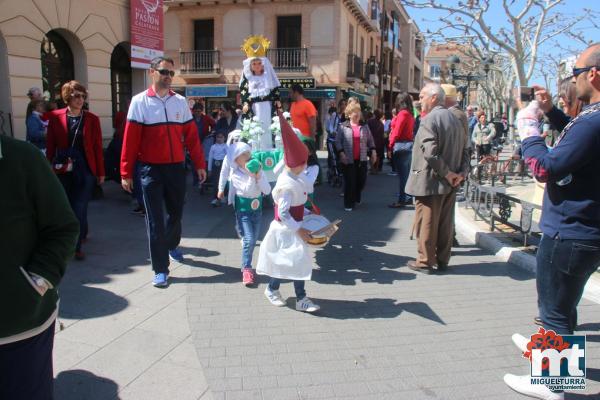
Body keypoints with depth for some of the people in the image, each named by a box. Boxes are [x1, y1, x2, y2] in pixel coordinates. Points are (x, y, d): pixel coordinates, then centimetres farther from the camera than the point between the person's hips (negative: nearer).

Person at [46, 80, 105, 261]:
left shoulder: (92, 119, 1)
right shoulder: (55, 117, 2)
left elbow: (98, 147, 2)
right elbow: (50, 145, 4)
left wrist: (101, 172, 2)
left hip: (85, 170, -1)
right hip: (63, 170, 2)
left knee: (80, 209, -3)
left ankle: (77, 246, 5)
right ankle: (81, 233, 33)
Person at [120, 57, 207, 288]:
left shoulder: (180, 102, 6)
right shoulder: (140, 102, -3)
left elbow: (191, 136, 6)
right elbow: (130, 139, -5)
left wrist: (200, 164, 3)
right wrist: (126, 173, -7)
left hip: (177, 167, 3)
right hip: (151, 169, -3)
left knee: (176, 212, 16)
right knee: (155, 219, 0)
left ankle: (171, 246, 45)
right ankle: (160, 269, 8)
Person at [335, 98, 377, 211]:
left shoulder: (364, 126, 7)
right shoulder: (343, 126, -2)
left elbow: (370, 140, 12)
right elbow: (338, 141, -3)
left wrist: (373, 151, 1)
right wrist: (341, 153, -13)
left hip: (362, 159, 3)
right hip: (348, 159, -3)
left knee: (362, 180, 8)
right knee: (349, 181, -2)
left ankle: (357, 198, 35)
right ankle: (348, 204, 10)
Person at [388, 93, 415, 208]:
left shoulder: (402, 113, -11)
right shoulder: (410, 114, 13)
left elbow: (396, 132, -15)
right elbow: (407, 130, 6)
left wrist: (390, 147, -12)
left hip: (401, 145, -9)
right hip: (409, 144, 9)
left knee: (402, 174, -6)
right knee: (407, 173, 12)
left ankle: (401, 200, -2)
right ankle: (408, 198, 18)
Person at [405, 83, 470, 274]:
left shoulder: (429, 119, -14)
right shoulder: (455, 119, 13)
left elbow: (430, 153, -25)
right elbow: (465, 149, 11)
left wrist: (447, 173, -16)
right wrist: (461, 172, 2)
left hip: (430, 181, -8)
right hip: (450, 183, 8)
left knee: (426, 222, 3)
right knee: (446, 222, 13)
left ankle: (425, 261, 11)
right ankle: (442, 260, 23)